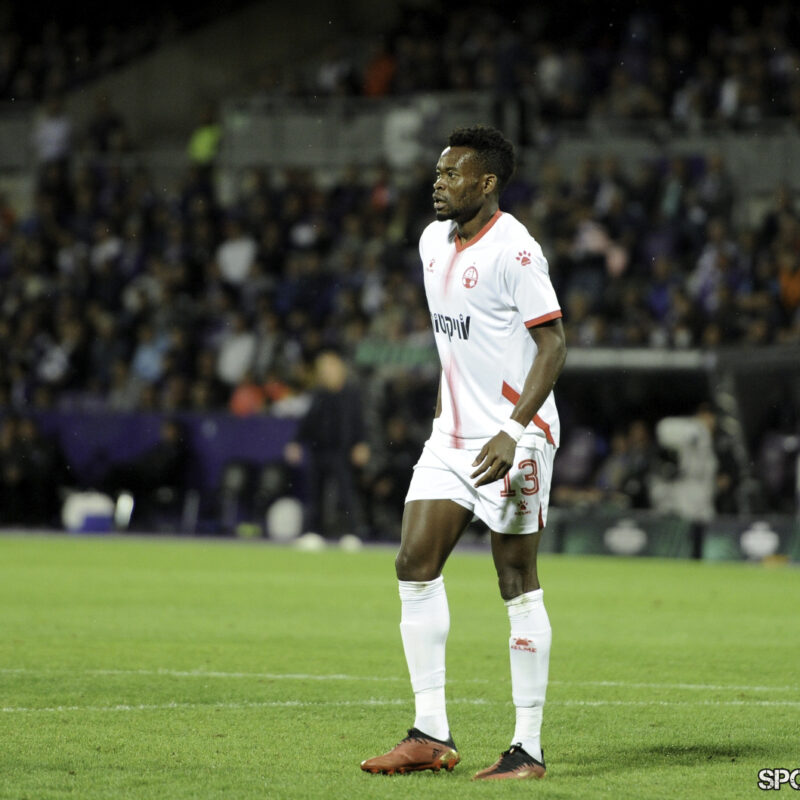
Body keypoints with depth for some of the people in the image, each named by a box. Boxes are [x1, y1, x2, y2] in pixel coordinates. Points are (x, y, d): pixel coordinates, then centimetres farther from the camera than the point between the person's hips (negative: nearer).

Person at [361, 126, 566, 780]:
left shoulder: (514, 249, -15)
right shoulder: (434, 241, 11)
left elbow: (553, 345, -17)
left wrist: (512, 432, -24)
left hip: (514, 438, -8)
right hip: (452, 434, 8)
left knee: (518, 585, -4)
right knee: (415, 566, -1)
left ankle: (529, 749, 1)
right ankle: (431, 734, 4)